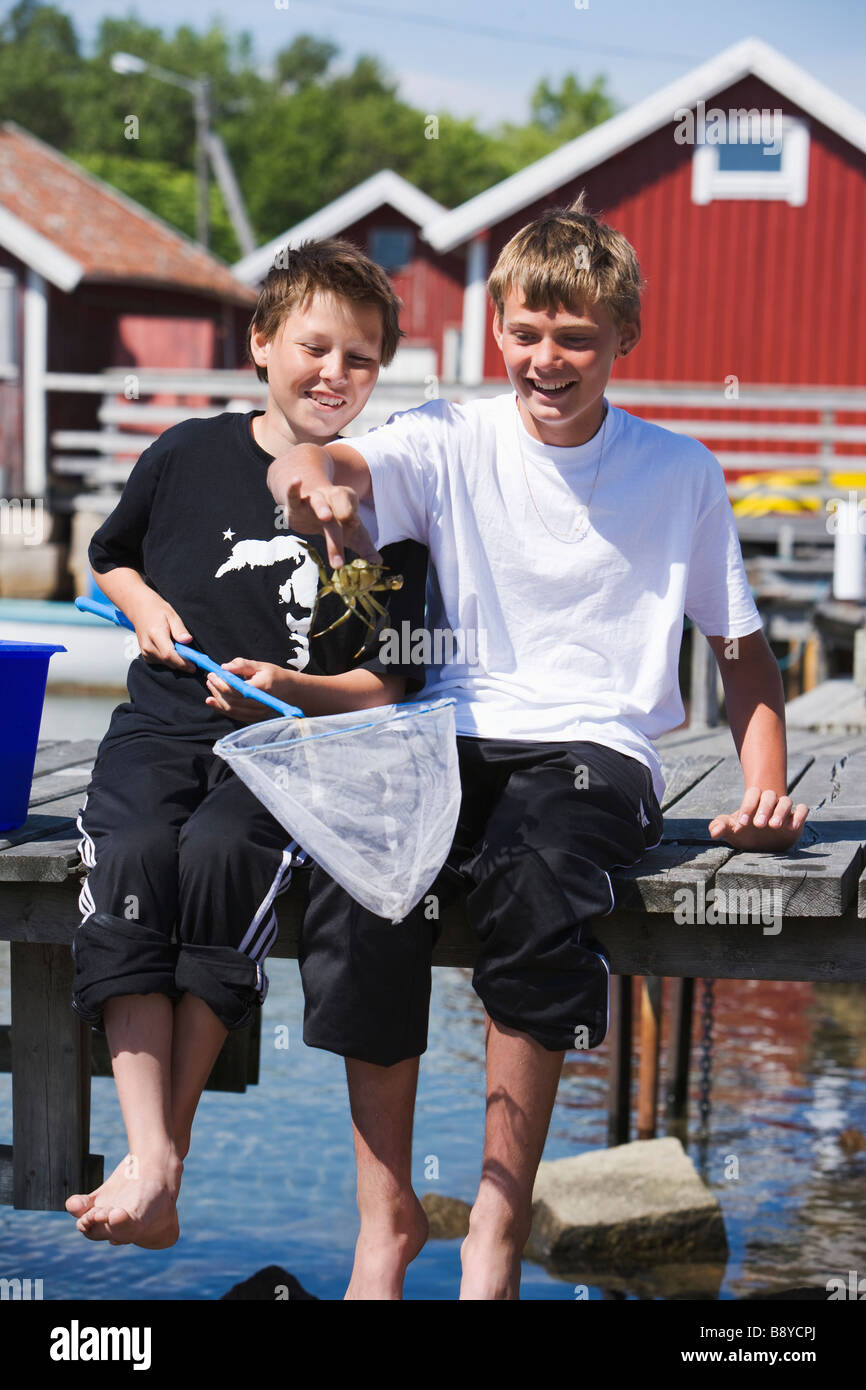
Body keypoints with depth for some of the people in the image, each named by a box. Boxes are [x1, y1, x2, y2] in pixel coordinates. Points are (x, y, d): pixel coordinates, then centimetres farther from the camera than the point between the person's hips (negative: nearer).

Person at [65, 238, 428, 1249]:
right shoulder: (189, 455, 9)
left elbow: (388, 685, 4)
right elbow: (110, 555, 28)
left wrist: (287, 686, -14)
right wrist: (143, 604, 6)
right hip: (161, 727, 2)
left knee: (222, 853, -33)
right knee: (130, 856, -30)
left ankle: (166, 1157, -27)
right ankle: (147, 1162, -36)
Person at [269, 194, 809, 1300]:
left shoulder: (681, 474, 9)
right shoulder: (451, 444, 7)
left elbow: (741, 643, 17)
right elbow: (320, 469, -13)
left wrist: (765, 787, 1)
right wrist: (312, 472, -39)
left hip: (597, 751, -1)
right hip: (455, 741, 1)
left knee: (534, 880, -35)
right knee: (357, 879, -31)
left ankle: (499, 1227, -20)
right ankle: (385, 1217, -13)